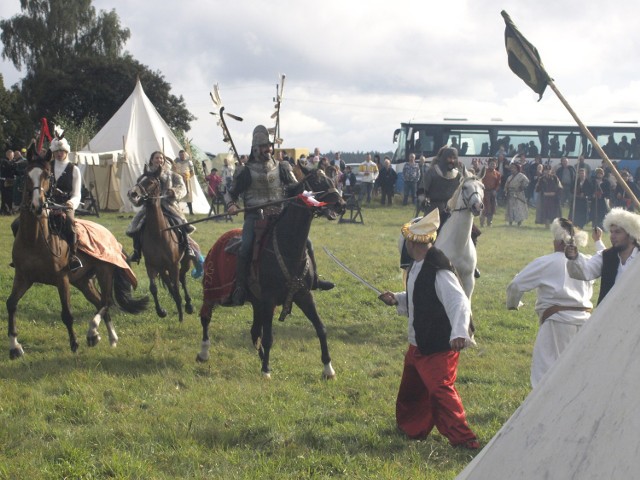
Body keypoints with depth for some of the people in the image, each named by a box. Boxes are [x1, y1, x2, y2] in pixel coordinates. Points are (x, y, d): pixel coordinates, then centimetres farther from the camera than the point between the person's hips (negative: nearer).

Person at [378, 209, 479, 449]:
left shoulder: (438, 271, -23)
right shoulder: (417, 267, 8)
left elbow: (459, 302, -30)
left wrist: (459, 332, -42)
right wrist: (396, 299, 8)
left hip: (439, 346, -10)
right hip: (418, 344, 10)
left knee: (440, 389, -15)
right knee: (410, 391, 22)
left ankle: (463, 439, -11)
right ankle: (410, 429, 41)